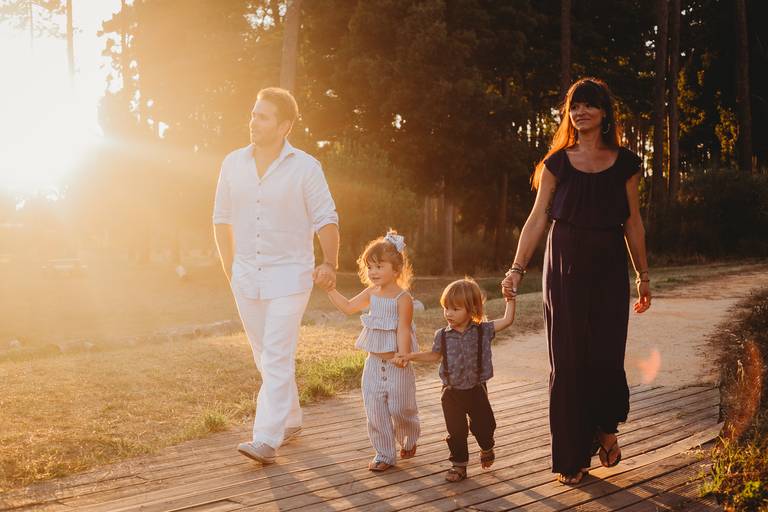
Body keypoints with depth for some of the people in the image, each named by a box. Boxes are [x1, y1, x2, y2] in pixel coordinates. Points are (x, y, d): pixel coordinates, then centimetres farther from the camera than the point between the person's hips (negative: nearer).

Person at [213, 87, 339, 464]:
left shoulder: (305, 168, -8)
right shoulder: (233, 164, 4)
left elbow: (326, 219, -6)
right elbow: (222, 218, 12)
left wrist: (329, 264, -17)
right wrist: (230, 269, 9)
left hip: (288, 276, -5)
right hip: (246, 277, 5)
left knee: (277, 359, -10)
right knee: (265, 357, 15)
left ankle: (267, 439, -12)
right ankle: (290, 419, 32)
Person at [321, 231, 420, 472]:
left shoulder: (403, 298, -13)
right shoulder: (372, 293, 7)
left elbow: (403, 328, -20)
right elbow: (348, 307, 18)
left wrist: (403, 355, -31)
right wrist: (330, 289, 8)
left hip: (397, 364, -6)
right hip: (374, 362, 6)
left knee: (400, 408, 3)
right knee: (375, 411, 3)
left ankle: (409, 440, 32)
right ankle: (384, 454, 13)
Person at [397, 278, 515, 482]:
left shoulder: (482, 331, -9)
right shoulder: (443, 335, -5)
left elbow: (507, 320, -10)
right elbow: (435, 355, 11)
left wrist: (510, 299, -16)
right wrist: (411, 356, 4)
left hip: (476, 390, 0)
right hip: (451, 391, 1)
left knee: (483, 426, 13)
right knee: (456, 431, 5)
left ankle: (486, 448, 45)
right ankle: (459, 464, 21)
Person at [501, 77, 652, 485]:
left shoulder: (624, 163, 6)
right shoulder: (557, 163, 3)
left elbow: (632, 222, 10)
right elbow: (537, 219, 1)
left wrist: (643, 276, 9)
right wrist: (517, 269, -7)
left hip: (609, 272, 1)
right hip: (566, 271, -1)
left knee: (606, 357, -6)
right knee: (568, 361, 0)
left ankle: (606, 428, 24)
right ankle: (572, 457, 11)